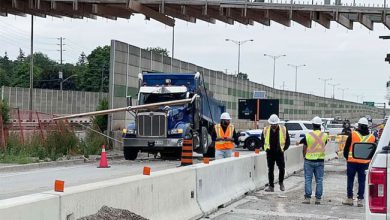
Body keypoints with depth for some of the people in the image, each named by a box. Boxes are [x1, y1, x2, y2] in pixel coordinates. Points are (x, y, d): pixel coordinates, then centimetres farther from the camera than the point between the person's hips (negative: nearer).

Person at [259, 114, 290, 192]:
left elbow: (287, 141, 7)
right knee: (270, 170, 4)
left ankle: (281, 183, 23)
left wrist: (284, 148, -1)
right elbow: (262, 141, 14)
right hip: (270, 153, 1)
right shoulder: (266, 130, 1)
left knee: (282, 169, -2)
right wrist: (265, 148, 2)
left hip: (279, 153, -1)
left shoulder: (283, 130, -2)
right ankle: (271, 186, 11)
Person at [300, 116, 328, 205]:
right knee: (319, 180, 7)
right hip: (320, 161, 2)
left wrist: (304, 156, 15)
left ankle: (307, 198, 0)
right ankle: (318, 198, 8)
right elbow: (324, 146, 9)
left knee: (308, 180, 3)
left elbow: (304, 148, -1)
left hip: (309, 161, -2)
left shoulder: (308, 135, -8)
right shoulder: (324, 136, -2)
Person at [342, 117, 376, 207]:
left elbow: (346, 148, 0)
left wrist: (347, 157, 15)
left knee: (350, 180, 8)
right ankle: (360, 199, 7)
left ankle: (349, 198, 10)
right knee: (362, 181, 7)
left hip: (352, 161, -2)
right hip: (365, 163, 2)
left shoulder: (352, 135, -5)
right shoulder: (372, 137, 4)